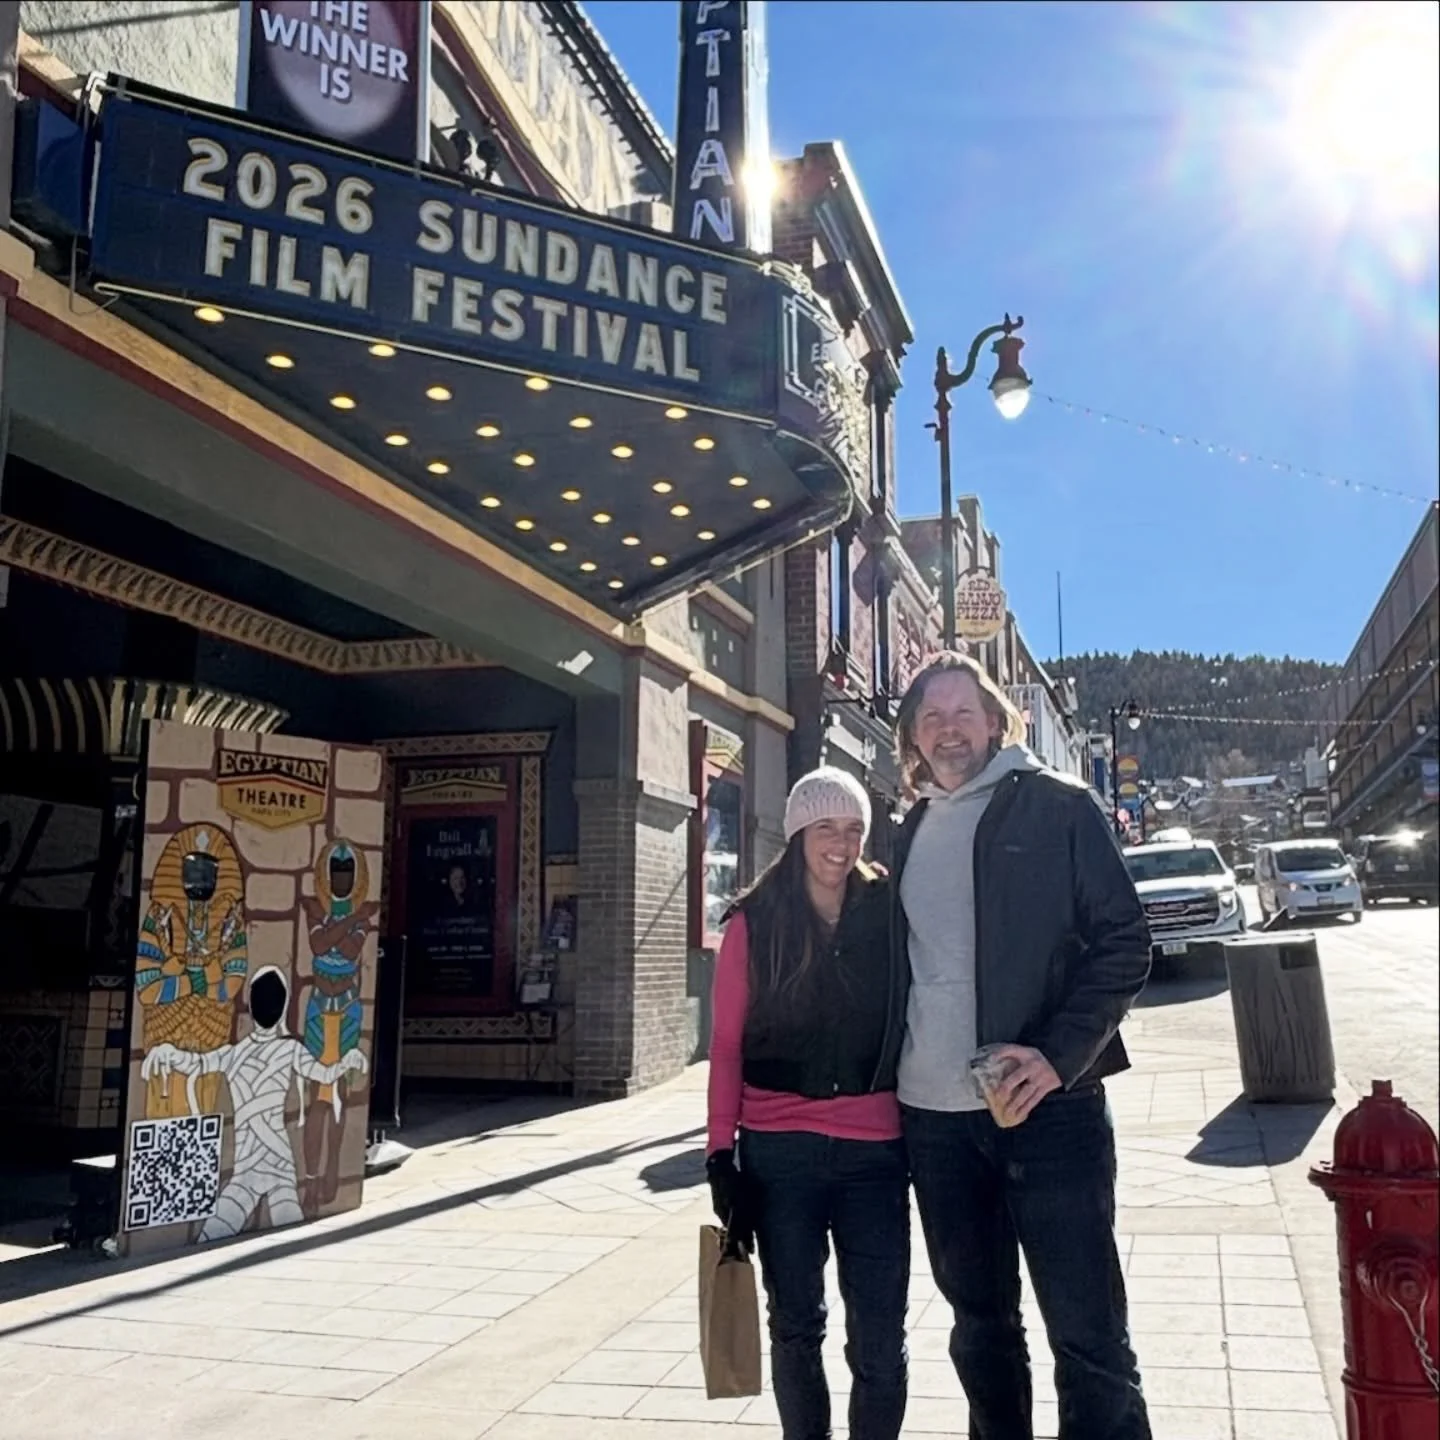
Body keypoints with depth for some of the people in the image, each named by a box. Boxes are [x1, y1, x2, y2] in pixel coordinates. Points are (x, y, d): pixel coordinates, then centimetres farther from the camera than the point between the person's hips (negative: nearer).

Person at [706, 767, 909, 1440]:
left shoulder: (888, 912, 3)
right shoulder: (755, 922, 0)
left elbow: (913, 1026, 5)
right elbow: (726, 1045, 1)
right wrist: (722, 1151, -4)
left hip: (875, 1149, 1)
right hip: (780, 1150, 0)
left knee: (880, 1339, 3)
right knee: (796, 1325, 12)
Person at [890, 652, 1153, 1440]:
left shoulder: (1059, 806, -2)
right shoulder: (911, 830, 13)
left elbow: (1123, 943, -7)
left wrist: (1056, 1057, -19)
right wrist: (896, 1077, 8)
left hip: (1047, 1106, -5)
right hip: (934, 1116, 5)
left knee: (1087, 1330, -2)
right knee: (979, 1321, 16)